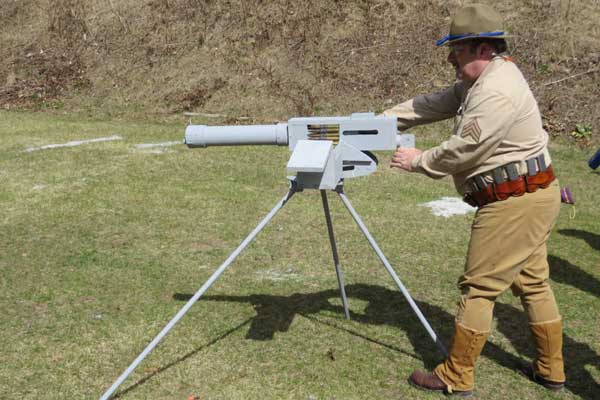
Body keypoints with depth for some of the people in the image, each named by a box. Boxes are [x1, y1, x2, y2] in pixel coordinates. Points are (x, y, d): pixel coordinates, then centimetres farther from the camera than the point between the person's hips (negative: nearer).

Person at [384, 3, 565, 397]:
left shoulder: (496, 92, -22)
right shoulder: (483, 80, 12)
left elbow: (462, 151, -21)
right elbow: (433, 104, 13)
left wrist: (418, 161, -6)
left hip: (515, 202, -11)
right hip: (532, 196, 11)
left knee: (479, 288, -2)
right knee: (532, 282, 17)